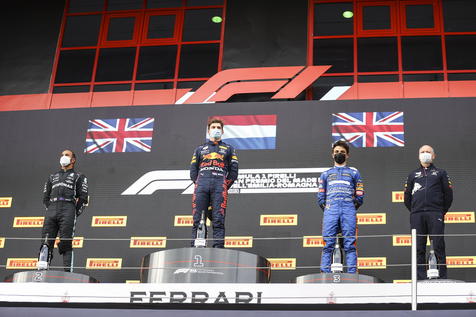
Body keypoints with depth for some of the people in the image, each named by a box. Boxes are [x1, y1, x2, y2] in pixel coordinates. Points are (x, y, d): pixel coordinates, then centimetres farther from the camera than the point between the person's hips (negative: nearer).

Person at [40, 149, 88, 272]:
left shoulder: (79, 177, 17)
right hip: (52, 208, 4)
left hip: (68, 207, -4)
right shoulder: (52, 177, 30)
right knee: (46, 243, -6)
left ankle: (68, 271, -18)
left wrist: (75, 214, -3)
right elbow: (45, 197, 23)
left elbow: (83, 197, 6)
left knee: (66, 243, -13)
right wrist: (50, 210, 8)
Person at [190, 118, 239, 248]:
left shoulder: (228, 149, 23)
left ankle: (218, 248, -19)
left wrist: (225, 186, 3)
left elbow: (234, 171, 13)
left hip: (219, 185, -1)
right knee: (197, 220, -9)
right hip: (201, 185, 2)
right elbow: (193, 171, 19)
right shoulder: (200, 149, 27)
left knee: (218, 221, -13)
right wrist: (198, 184, 4)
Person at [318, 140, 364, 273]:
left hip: (348, 211, -1)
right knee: (328, 245, -9)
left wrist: (351, 209, 8)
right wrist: (326, 209, 8)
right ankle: (325, 274, -12)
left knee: (350, 245, -9)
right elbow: (320, 197, 20)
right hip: (330, 211, 1)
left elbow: (359, 197, 16)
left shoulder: (354, 173, 21)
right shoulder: (326, 174, 25)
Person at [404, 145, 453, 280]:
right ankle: (420, 278, 2)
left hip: (435, 214, -2)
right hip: (417, 216, 2)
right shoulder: (413, 175, 21)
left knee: (438, 246, -8)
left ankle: (442, 277, -7)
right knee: (419, 248, -1)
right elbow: (407, 196, 20)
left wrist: (442, 211, 8)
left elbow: (448, 193, 12)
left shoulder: (440, 173, 16)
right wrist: (414, 211, 12)